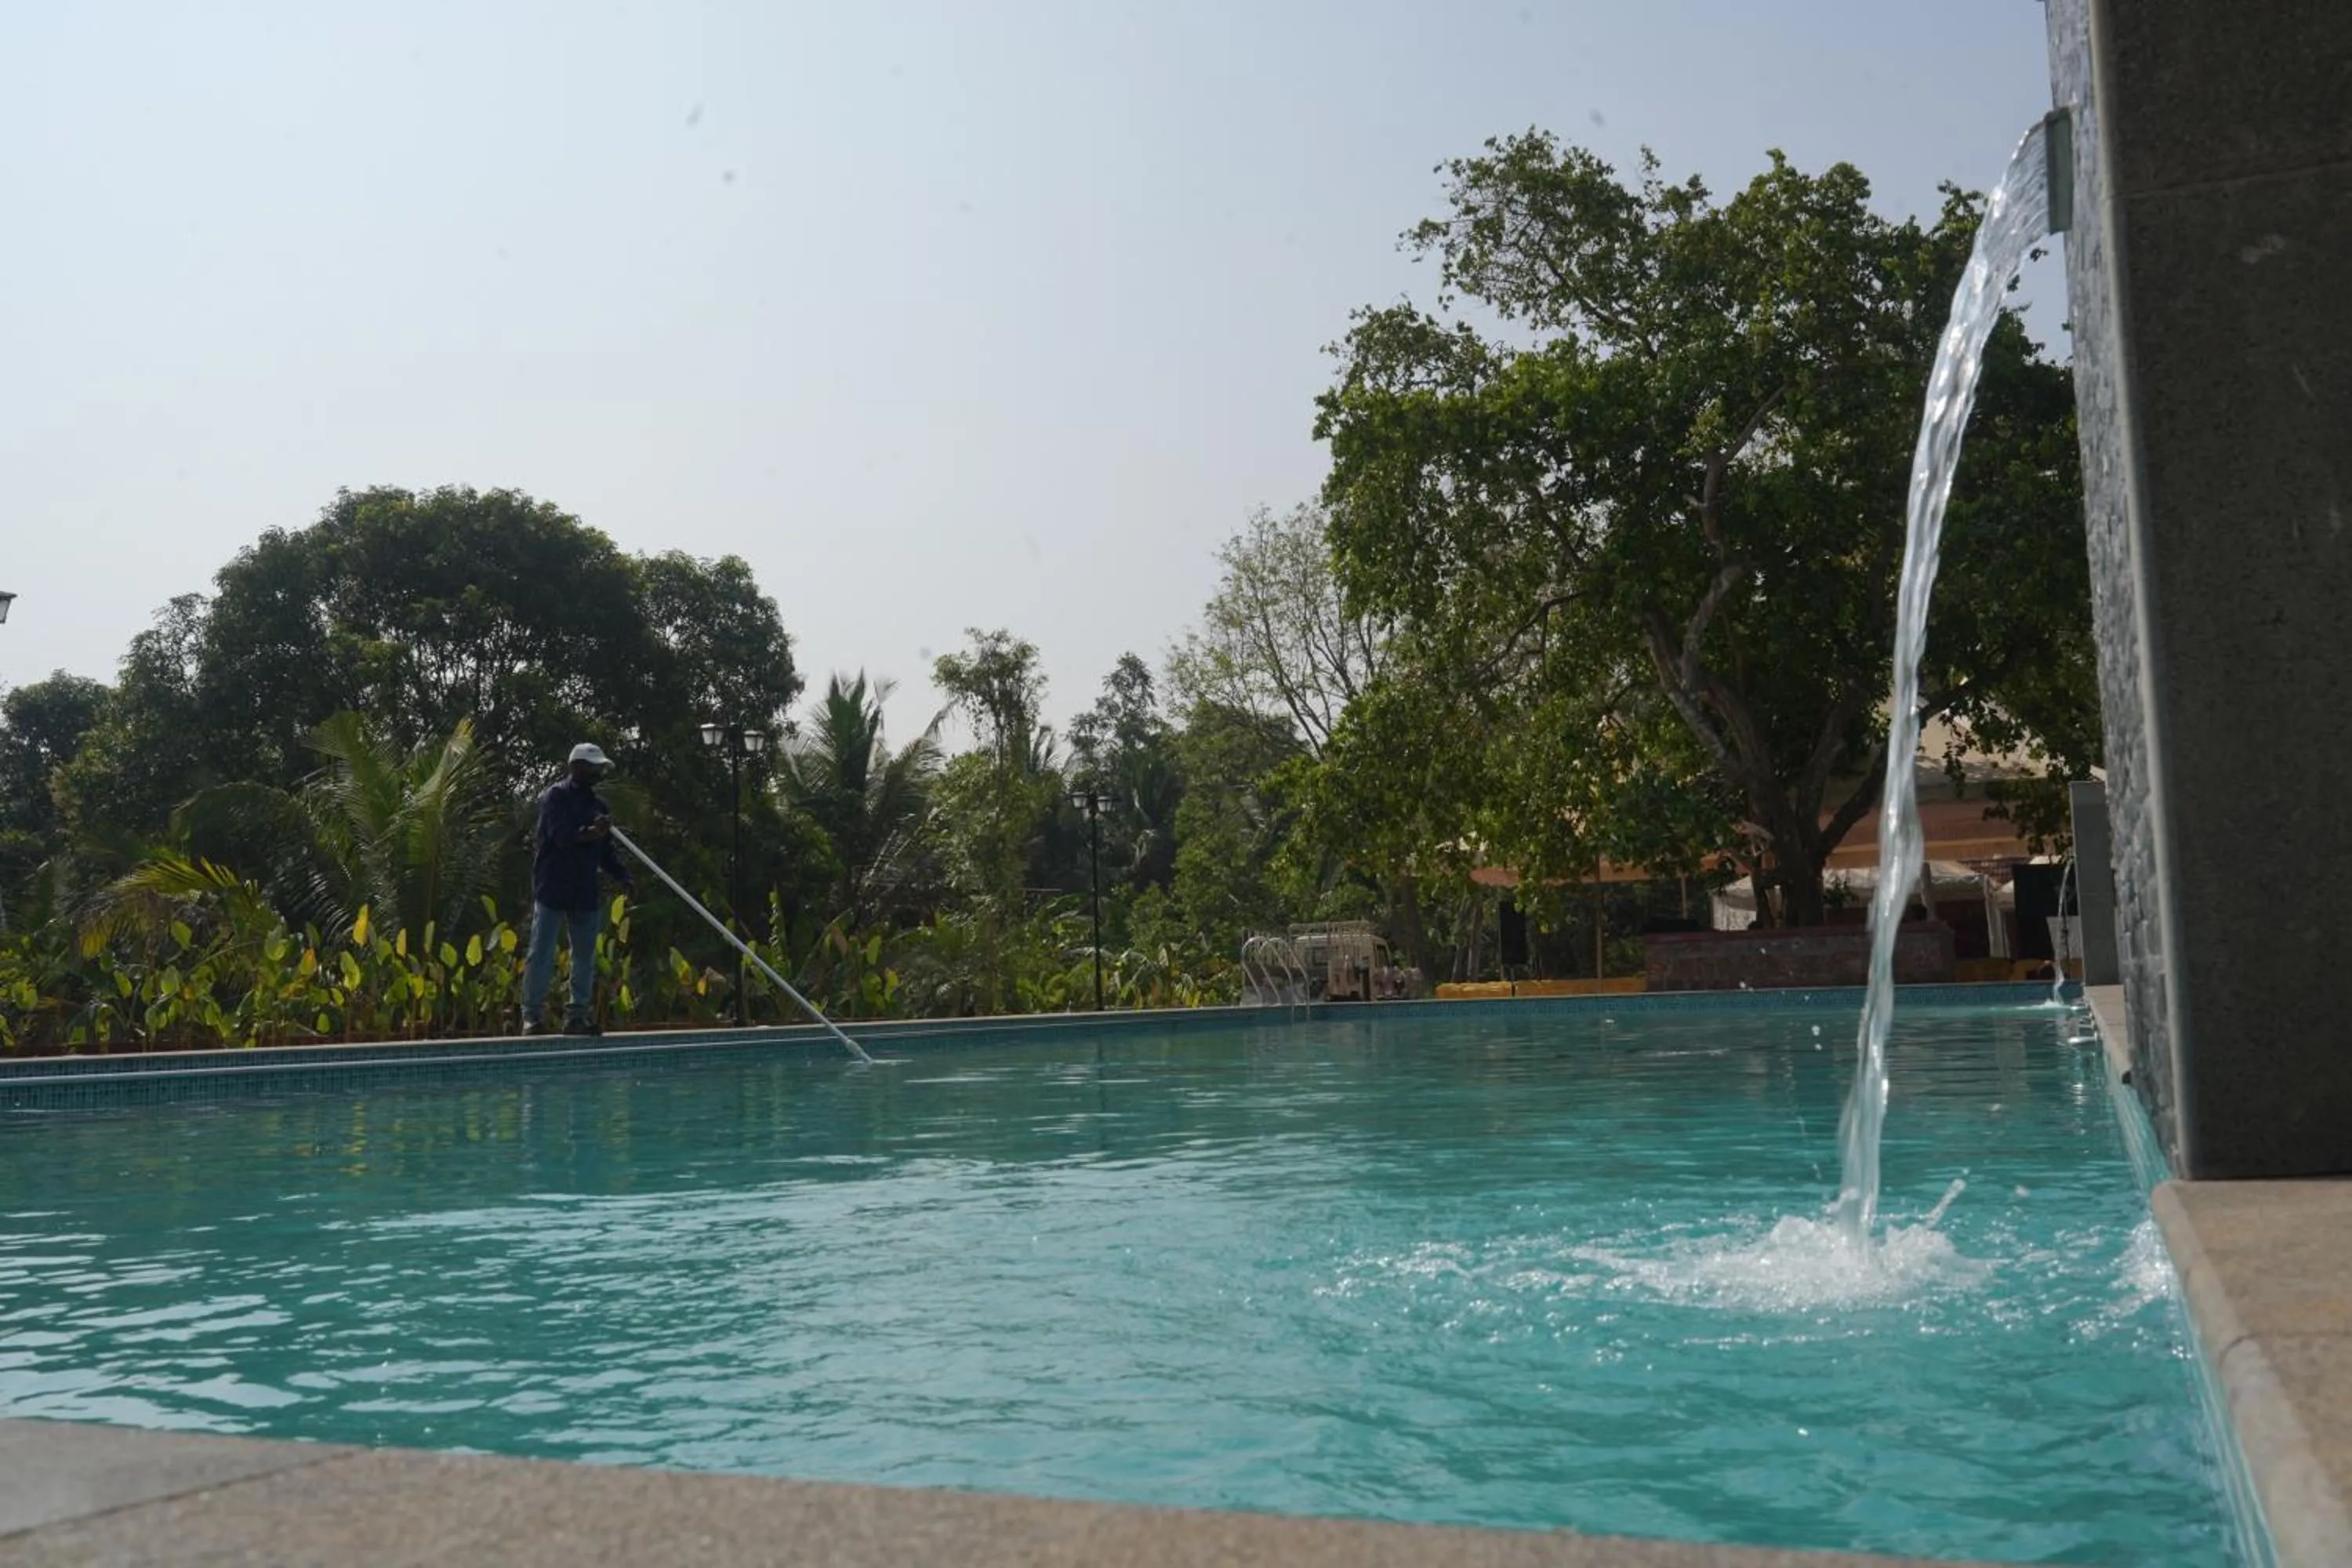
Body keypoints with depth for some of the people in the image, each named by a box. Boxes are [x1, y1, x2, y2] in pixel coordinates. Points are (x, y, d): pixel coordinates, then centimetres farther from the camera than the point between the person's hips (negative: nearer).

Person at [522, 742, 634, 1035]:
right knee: (541, 955, -4)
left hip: (585, 893, 7)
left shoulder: (598, 804, 15)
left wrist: (623, 877, 2)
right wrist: (590, 833, -34)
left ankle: (578, 1015, 14)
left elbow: (605, 852, 16)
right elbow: (561, 836, -20)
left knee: (585, 957, 7)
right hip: (552, 890, -7)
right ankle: (533, 1014, 0)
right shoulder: (555, 797, -5)